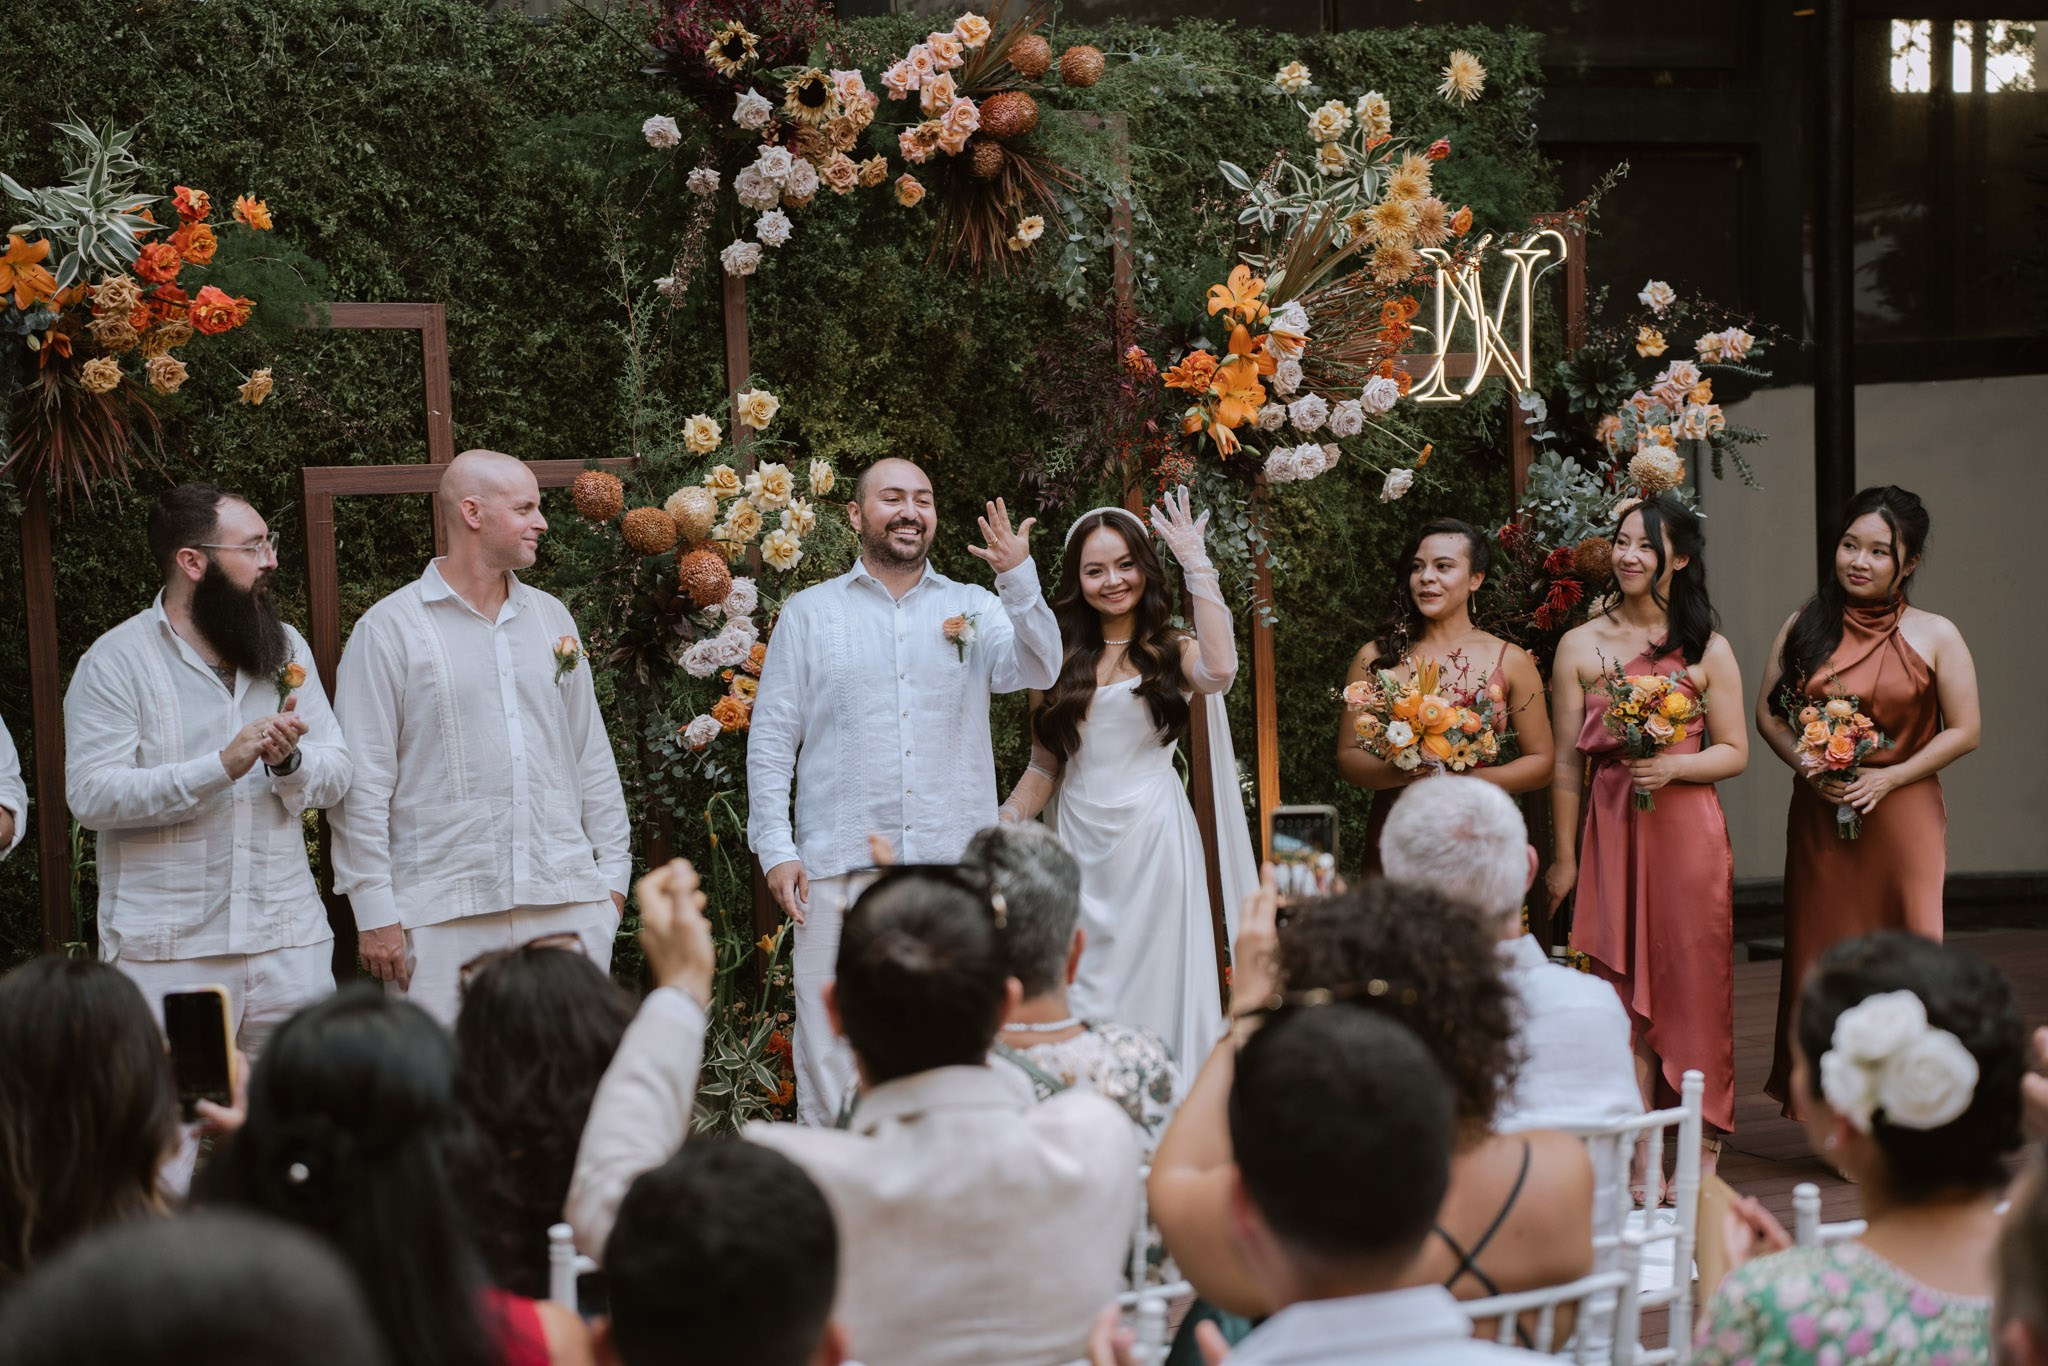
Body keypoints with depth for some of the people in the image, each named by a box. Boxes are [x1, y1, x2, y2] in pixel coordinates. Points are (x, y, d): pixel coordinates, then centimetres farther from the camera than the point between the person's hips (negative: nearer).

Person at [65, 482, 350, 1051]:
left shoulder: (286, 647, 13)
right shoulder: (116, 661, -3)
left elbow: (336, 775, 9)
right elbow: (92, 795, -14)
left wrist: (290, 763, -14)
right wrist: (221, 767, -21)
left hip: (289, 940, 4)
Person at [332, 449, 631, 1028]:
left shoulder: (552, 618, 15)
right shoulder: (389, 629, -1)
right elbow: (362, 782, -3)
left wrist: (613, 869, 13)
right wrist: (374, 911, -7)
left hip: (569, 904, 5)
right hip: (444, 913, -4)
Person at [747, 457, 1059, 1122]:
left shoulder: (975, 609, 13)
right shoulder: (809, 613, 10)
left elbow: (1038, 671, -5)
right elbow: (770, 739, 7)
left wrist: (1019, 580, -20)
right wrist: (776, 849, -3)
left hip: (955, 866, 1)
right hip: (839, 866, -1)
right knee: (831, 1047, -2)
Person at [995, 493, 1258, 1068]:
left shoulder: (1171, 653, 3)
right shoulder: (1059, 660, 12)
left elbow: (1219, 670, -22)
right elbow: (1044, 766, 13)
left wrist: (1196, 564, -15)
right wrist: (1004, 820, -4)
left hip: (1153, 836, -3)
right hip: (1080, 841, 3)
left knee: (1154, 989, -1)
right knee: (1082, 994, 3)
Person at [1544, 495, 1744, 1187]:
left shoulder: (1708, 650, 4)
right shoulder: (1580, 647, 5)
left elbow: (1734, 752, 5)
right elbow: (1566, 763, 5)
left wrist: (1672, 767, -13)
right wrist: (1564, 858, 3)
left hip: (1688, 832, -1)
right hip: (1609, 830, 1)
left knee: (1692, 984, 0)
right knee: (1624, 989, 1)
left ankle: (1702, 1155, 9)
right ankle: (1643, 1163, 7)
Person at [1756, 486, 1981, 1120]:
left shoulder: (1935, 636, 0)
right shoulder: (1804, 628, 6)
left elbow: (1965, 730, 0)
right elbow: (1768, 715, 11)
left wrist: (1888, 777, -11)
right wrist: (1808, 767, -7)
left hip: (1903, 816, -2)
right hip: (1819, 818, 2)